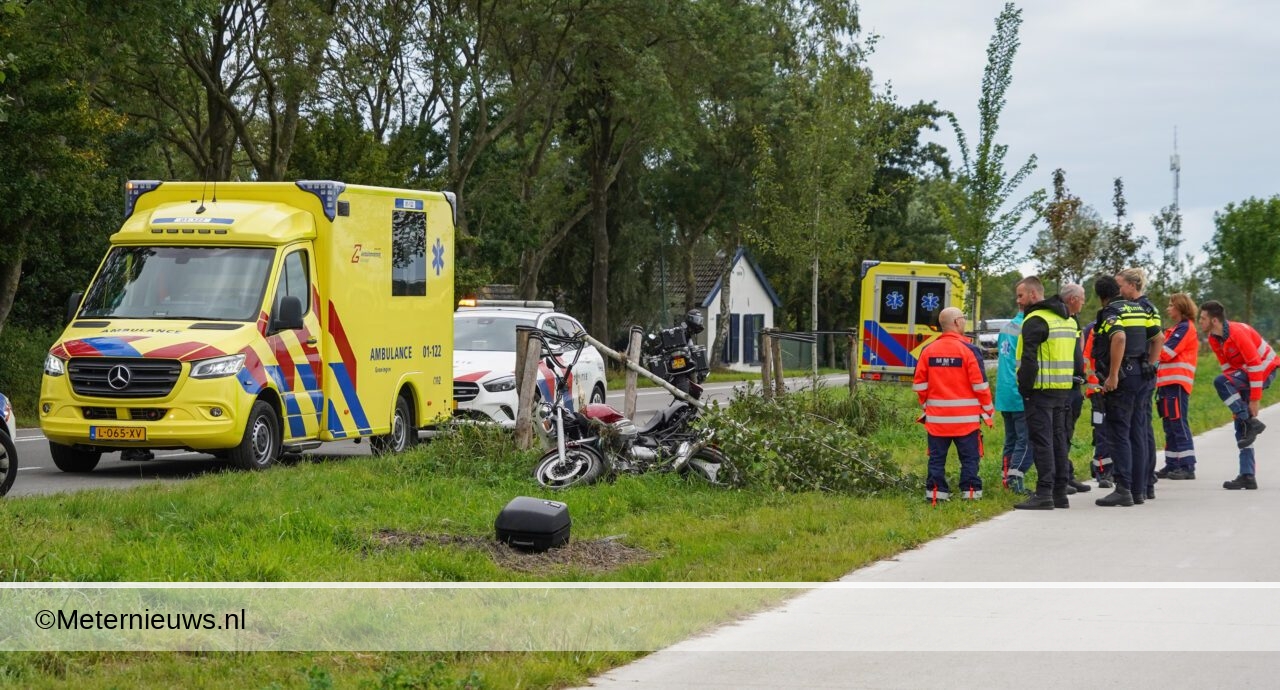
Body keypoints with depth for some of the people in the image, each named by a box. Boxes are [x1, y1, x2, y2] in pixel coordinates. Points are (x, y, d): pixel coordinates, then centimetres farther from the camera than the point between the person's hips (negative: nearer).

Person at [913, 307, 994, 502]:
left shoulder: (928, 351, 2)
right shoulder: (969, 350, -9)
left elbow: (920, 384, 5)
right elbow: (980, 384, -8)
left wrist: (926, 405, 19)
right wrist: (988, 410, 2)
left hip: (936, 417, 3)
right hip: (966, 418, -3)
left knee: (937, 458, 9)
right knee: (969, 457, 4)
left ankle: (935, 491, 6)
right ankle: (970, 492, 2)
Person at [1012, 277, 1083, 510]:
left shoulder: (1035, 320, -12)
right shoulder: (1067, 320, 18)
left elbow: (1029, 358, -18)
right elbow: (1077, 358, 20)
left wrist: (1024, 386, -12)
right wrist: (1076, 378, 19)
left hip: (1041, 390, -9)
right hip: (1063, 389, 9)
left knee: (1042, 441, -8)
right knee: (1058, 440, 13)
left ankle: (1044, 493, -11)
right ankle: (1060, 494, 16)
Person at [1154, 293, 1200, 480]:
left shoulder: (1185, 328, -9)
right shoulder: (1179, 328, 22)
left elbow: (1166, 353, -15)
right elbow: (1168, 354, 21)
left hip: (1177, 383, -10)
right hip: (1170, 383, 10)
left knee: (1178, 425, -10)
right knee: (1170, 426, 11)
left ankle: (1187, 467, -11)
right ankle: (1172, 466, 14)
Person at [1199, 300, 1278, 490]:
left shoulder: (1238, 332, -26)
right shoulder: (1213, 339, 1)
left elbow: (1255, 365, -26)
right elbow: (1228, 368, 8)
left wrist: (1254, 400, -24)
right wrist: (1236, 402, 4)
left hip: (1265, 370, -9)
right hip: (1243, 372, 9)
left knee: (1221, 382, -29)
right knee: (1240, 425, 4)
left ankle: (1252, 423, -20)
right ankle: (1248, 476, 5)